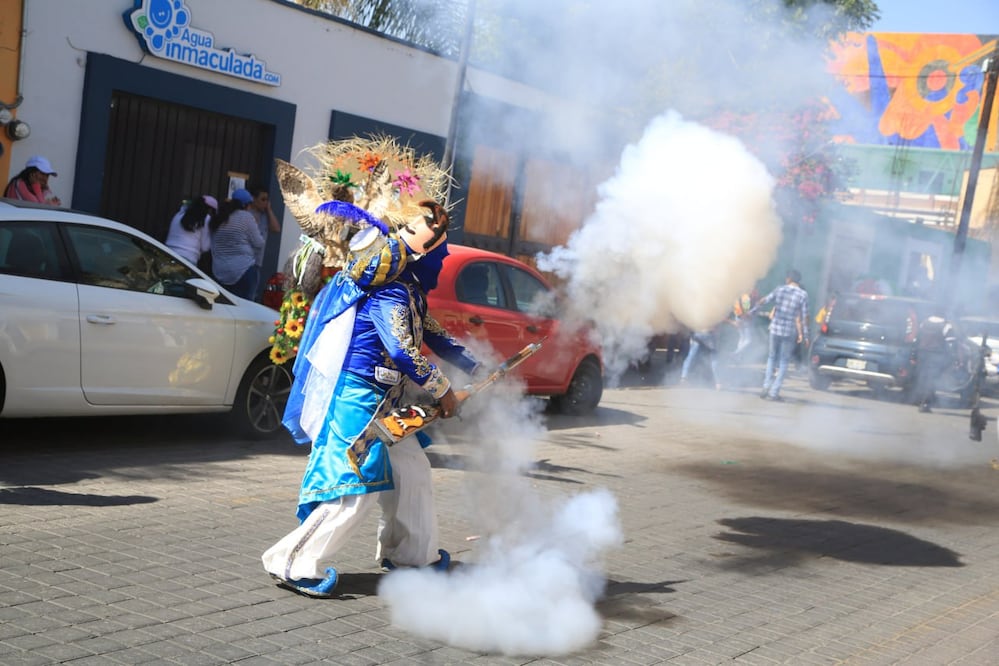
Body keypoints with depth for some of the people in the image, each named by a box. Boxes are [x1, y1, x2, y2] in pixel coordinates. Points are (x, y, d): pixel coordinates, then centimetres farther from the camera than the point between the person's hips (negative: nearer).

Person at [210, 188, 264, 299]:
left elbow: (213, 246, 17)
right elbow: (259, 243, -6)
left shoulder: (218, 218, 12)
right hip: (243, 271, -6)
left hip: (219, 273, 6)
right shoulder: (246, 216, -6)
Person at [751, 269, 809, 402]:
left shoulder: (779, 289, 1)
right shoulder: (803, 294, -5)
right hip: (790, 332, -2)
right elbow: (804, 316, -6)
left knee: (771, 358, 18)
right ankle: (774, 392, 5)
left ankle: (766, 387, 11)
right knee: (783, 362, 7)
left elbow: (763, 301, 7)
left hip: (775, 329, 2)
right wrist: (805, 335, 0)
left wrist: (751, 311, 20)